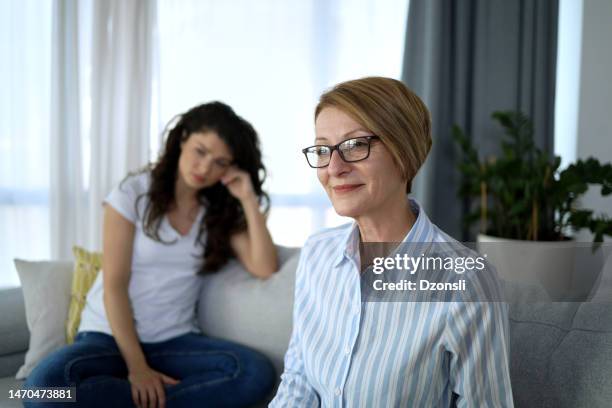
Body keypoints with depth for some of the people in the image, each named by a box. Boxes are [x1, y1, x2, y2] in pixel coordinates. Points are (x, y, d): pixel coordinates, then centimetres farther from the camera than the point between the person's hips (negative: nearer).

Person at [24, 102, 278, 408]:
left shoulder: (222, 211, 5)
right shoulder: (134, 193, -5)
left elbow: (265, 270, -7)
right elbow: (114, 285, -10)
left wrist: (249, 200, -11)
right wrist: (136, 367, -17)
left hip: (175, 341, 3)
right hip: (111, 334, -3)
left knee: (258, 373, -28)